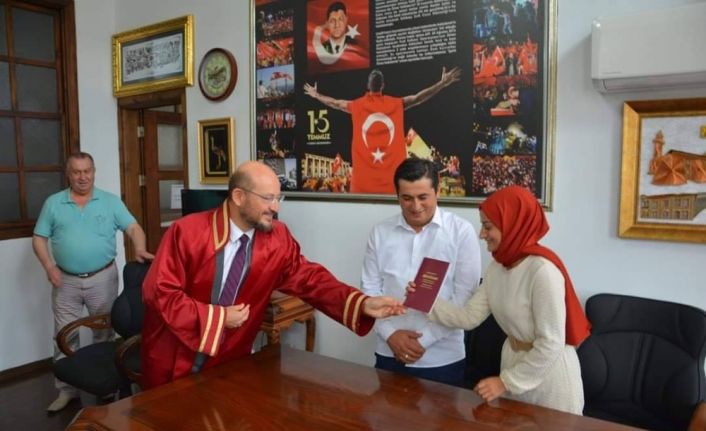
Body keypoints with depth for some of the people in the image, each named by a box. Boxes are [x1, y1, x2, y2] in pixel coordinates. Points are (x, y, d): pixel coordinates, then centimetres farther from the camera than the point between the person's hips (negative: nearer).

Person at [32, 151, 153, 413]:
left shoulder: (111, 201, 0)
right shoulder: (53, 203, 3)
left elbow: (133, 227, -7)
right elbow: (39, 238, 5)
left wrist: (140, 249, -26)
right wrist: (49, 267, -9)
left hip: (103, 278, -1)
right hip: (65, 281, 1)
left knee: (104, 333, 10)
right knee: (65, 337, 7)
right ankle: (66, 389, 19)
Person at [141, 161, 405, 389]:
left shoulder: (278, 239, -7)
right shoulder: (187, 232, -18)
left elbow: (309, 279, -10)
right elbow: (159, 291, -18)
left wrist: (362, 304, -24)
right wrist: (217, 317, -22)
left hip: (228, 361, 3)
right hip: (174, 360, -3)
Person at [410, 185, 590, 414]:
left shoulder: (542, 269, -26)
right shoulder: (497, 267, -1)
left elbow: (551, 344, -24)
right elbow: (469, 317, -3)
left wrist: (506, 381, -18)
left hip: (549, 375, -7)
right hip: (514, 362, 8)